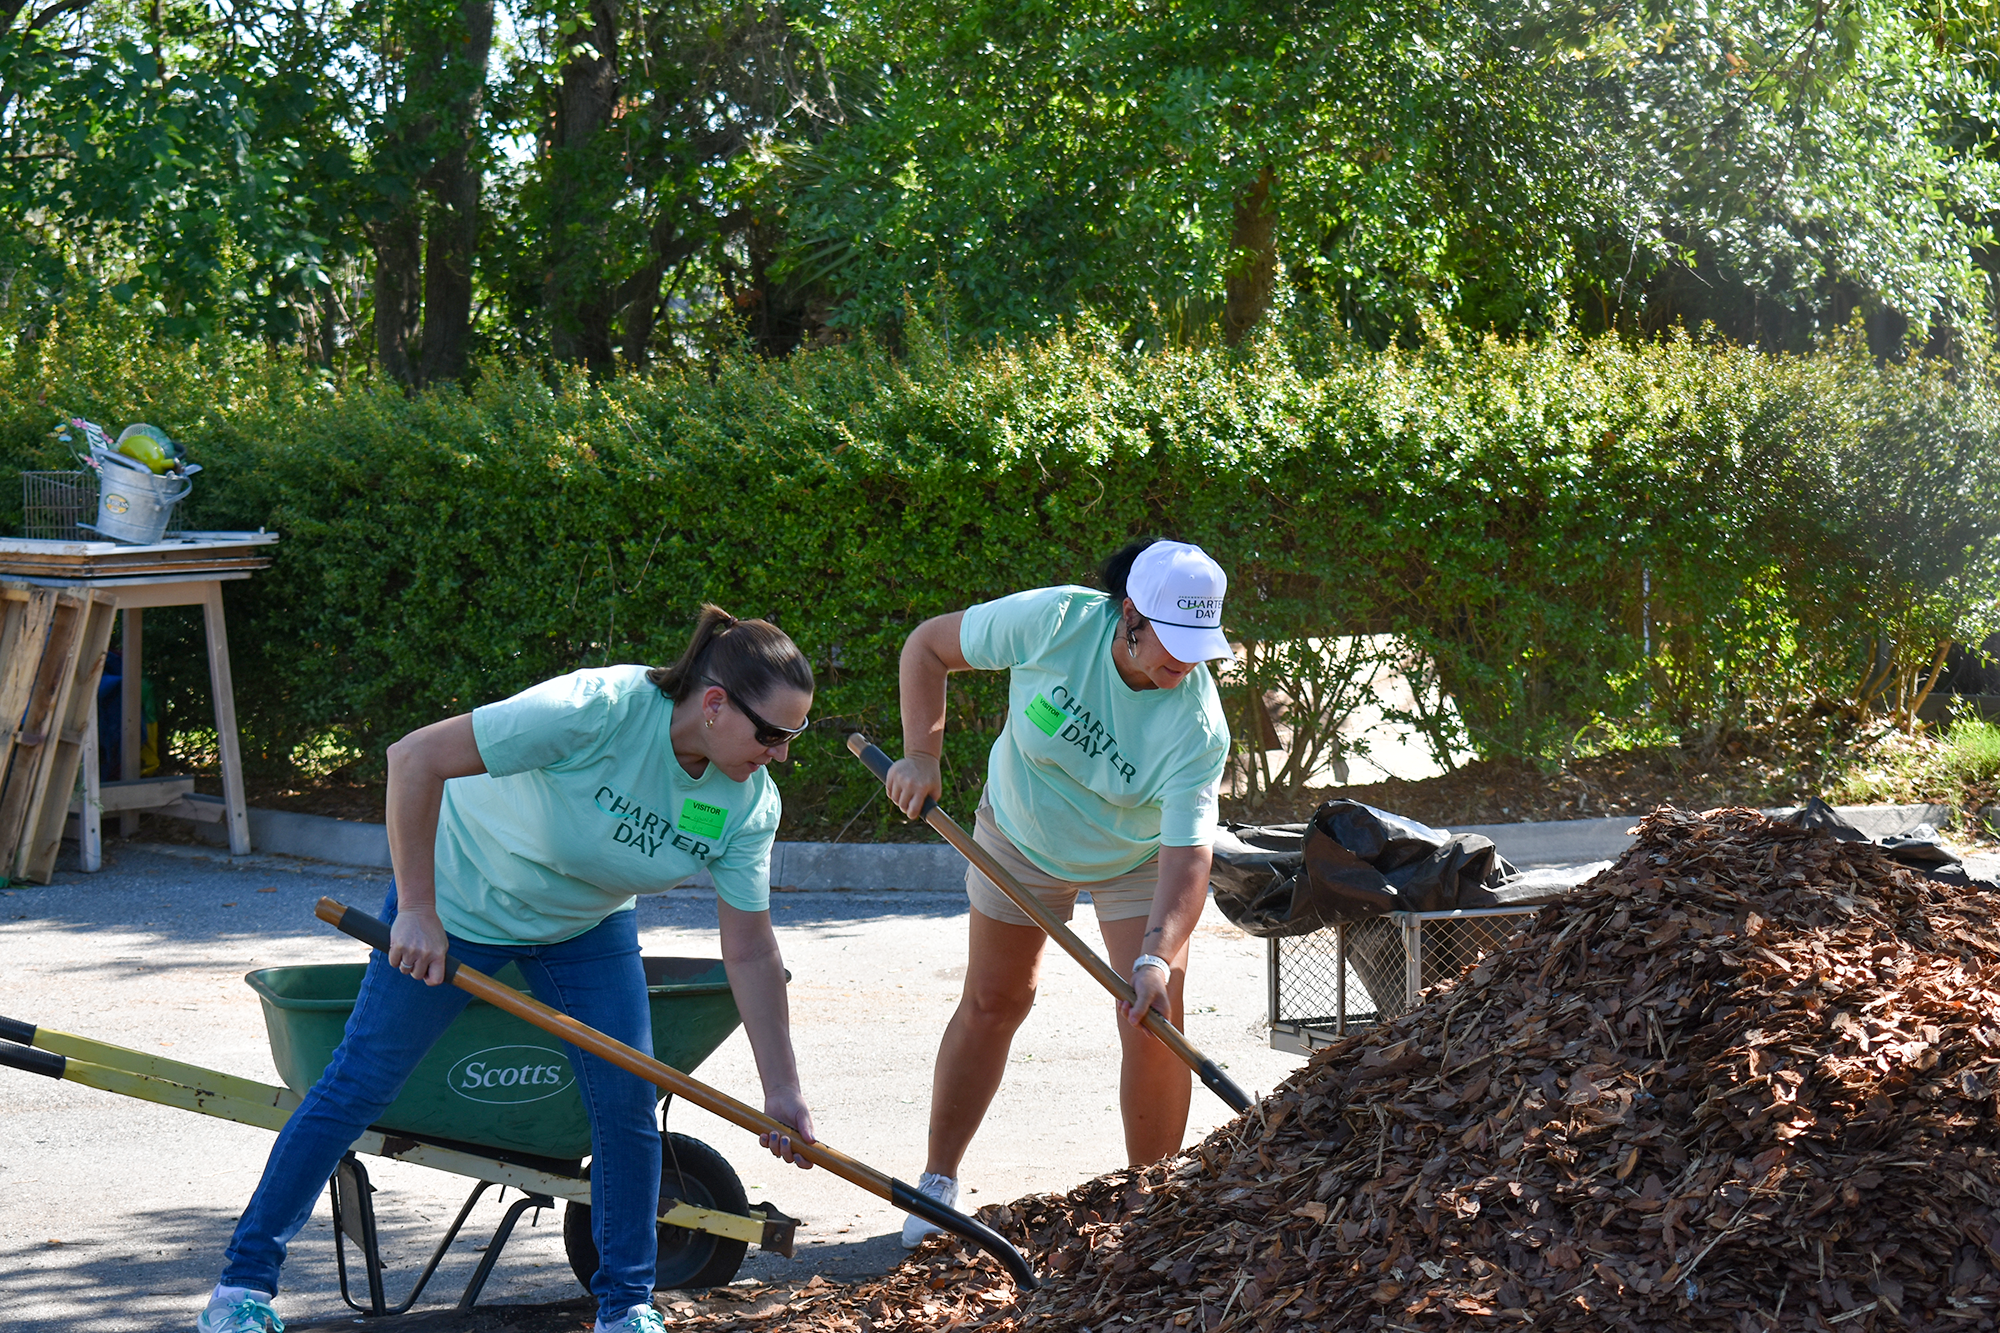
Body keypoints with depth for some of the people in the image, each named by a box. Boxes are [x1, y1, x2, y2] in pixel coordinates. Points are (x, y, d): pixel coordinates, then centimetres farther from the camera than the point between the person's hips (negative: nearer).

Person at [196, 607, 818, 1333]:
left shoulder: (748, 803, -20)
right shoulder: (599, 709, -38)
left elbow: (750, 953, -11)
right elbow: (416, 757, -36)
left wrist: (783, 1091, -13)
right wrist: (416, 910, -32)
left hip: (585, 925, 5)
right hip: (459, 897, -5)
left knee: (628, 1106, -4)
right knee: (359, 1083, -1)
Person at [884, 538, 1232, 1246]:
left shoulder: (1198, 726, -34)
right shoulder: (1056, 621, -33)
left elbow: (1186, 858, -39)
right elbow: (927, 645, -18)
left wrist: (1156, 958, -52)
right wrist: (921, 754, -24)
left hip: (1136, 856, -1)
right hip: (1021, 833, 1)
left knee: (1154, 1018, -11)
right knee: (993, 1003, 7)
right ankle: (937, 1183, 22)